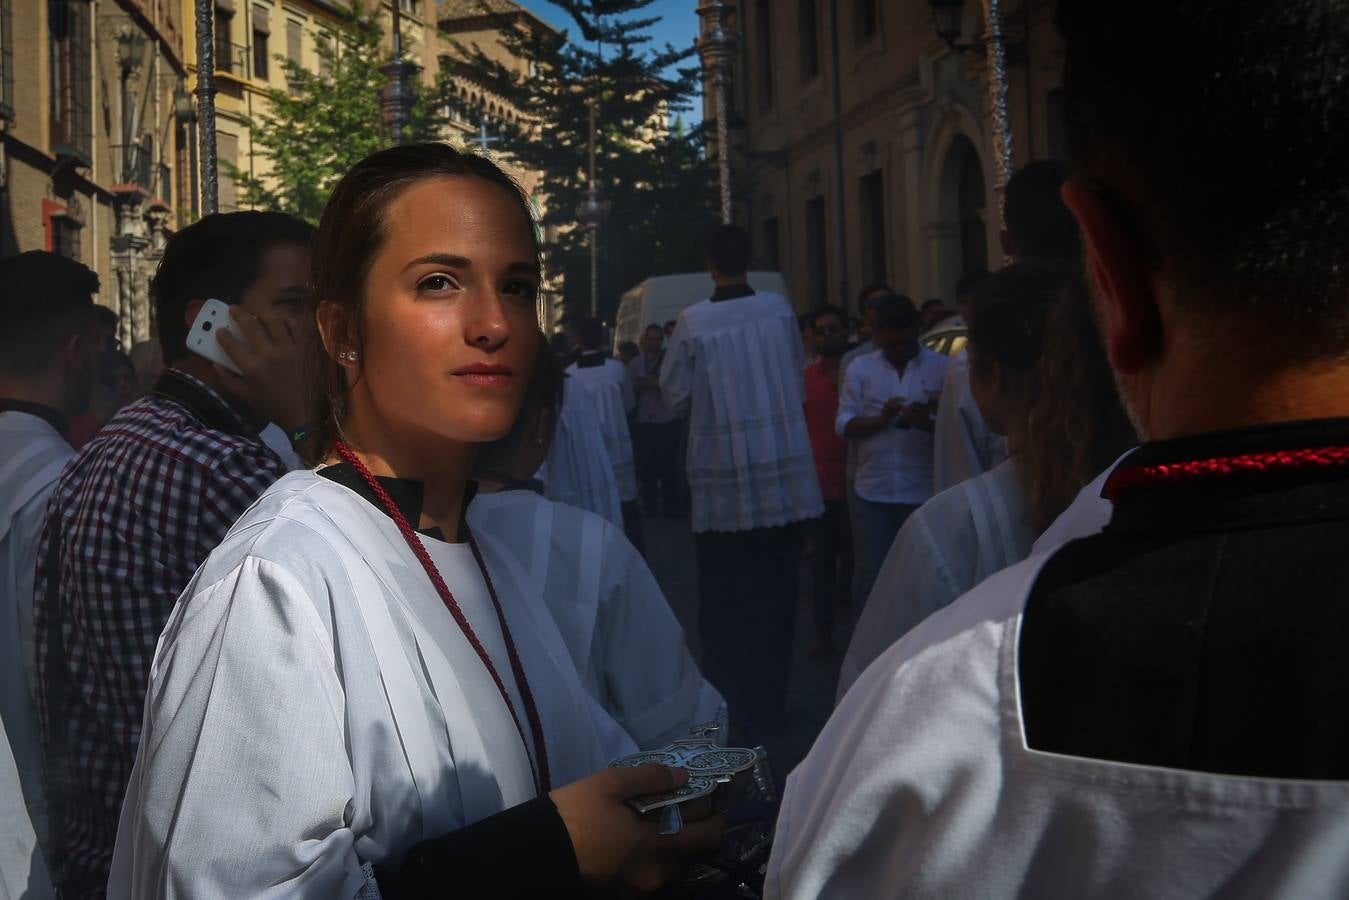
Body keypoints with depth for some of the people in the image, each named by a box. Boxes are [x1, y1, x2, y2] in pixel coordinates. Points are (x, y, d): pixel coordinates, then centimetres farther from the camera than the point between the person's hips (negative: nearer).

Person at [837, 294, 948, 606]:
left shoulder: (941, 367, 2)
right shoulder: (860, 368, 8)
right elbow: (842, 425, 2)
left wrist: (928, 423, -23)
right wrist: (880, 419, -15)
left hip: (924, 491, -1)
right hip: (873, 491, 1)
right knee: (871, 574, 5)